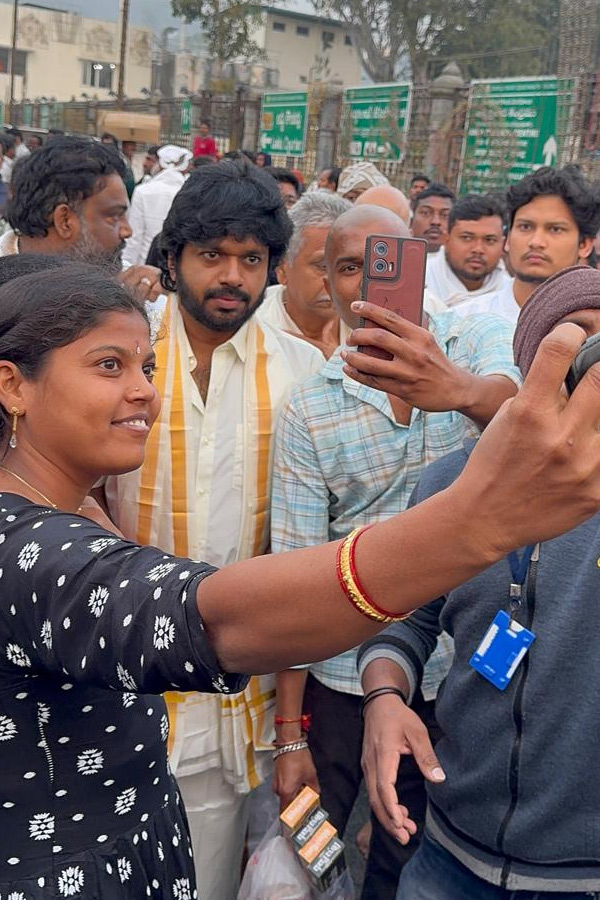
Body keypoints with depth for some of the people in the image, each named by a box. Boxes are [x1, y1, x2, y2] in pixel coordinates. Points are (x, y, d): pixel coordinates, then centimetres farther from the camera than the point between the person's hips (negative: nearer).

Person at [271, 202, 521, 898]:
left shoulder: (482, 340, -4)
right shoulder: (308, 411, -5)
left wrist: (459, 389, -52)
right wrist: (290, 734, -6)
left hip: (465, 676, 0)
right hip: (346, 681, 0)